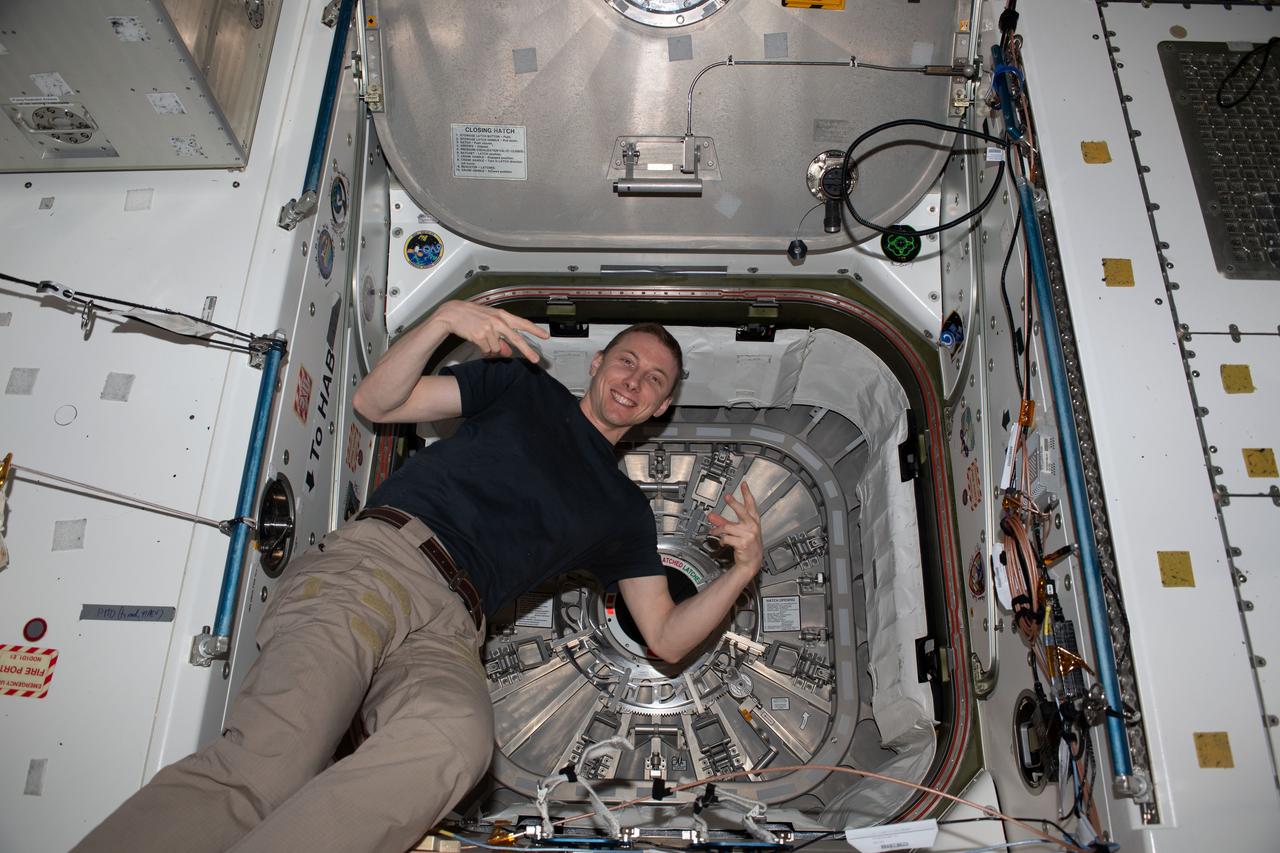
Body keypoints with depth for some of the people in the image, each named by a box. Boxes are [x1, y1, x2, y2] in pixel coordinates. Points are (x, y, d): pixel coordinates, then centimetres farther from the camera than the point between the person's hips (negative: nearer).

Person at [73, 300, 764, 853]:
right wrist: (446, 318, 2)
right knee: (265, 764, -31)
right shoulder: (524, 385, 24)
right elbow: (376, 402, 18)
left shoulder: (624, 508, 28)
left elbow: (666, 639, 23)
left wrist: (743, 569, 6)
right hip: (375, 559, -1)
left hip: (448, 630, 2)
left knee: (455, 741, -37)